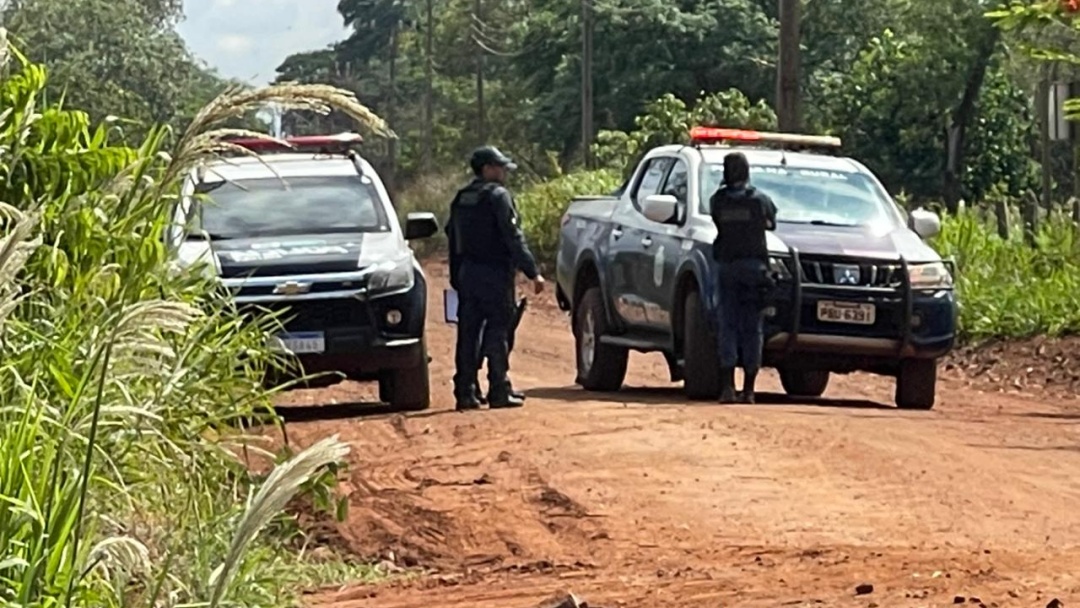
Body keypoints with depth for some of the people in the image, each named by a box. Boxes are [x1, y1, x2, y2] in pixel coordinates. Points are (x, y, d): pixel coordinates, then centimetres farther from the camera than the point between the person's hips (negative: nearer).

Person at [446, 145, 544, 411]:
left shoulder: (461, 200, 14)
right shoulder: (497, 196, -10)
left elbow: (453, 239, 17)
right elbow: (513, 237, -16)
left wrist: (456, 279, 22)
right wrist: (533, 272, -15)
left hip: (467, 273, 7)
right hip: (494, 273, -7)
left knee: (468, 333, 7)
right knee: (497, 332, -4)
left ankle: (465, 392, 7)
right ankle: (499, 391, -5)